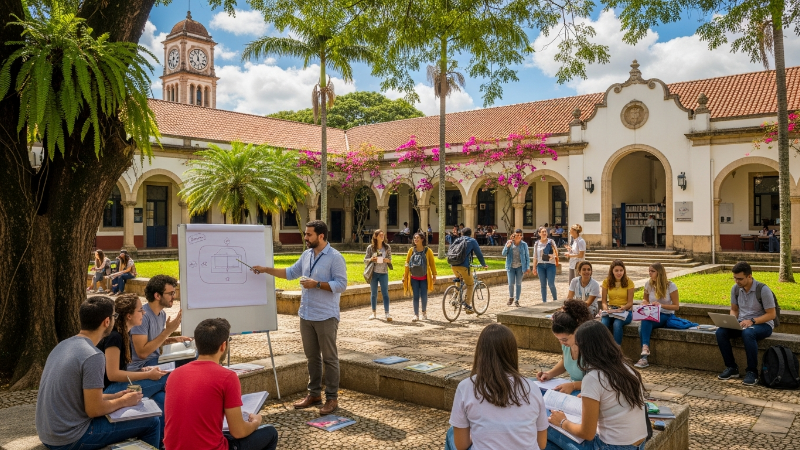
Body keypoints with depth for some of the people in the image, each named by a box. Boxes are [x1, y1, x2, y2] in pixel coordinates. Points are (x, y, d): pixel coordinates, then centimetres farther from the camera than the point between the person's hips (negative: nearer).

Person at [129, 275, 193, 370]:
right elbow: (142, 353, -24)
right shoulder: (142, 315, -20)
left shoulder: (162, 314, 6)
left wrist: (173, 340, 1)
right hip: (140, 365, -9)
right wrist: (168, 331, -24)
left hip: (156, 359, 9)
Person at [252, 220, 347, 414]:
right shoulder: (306, 255, 10)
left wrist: (317, 284, -20)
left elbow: (341, 284, -16)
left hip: (326, 317, -7)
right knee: (312, 357, 15)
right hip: (306, 315, 7)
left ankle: (332, 398, 10)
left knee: (329, 358, 2)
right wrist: (266, 270, 15)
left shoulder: (335, 257, -12)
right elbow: (291, 272, 20)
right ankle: (314, 394, 26)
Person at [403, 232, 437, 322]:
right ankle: (416, 315, 8)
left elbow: (432, 263, -1)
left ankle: (424, 312, 25)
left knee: (424, 296, 2)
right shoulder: (411, 250, 0)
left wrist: (434, 276, -3)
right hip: (414, 278, 1)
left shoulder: (427, 250, -4)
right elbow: (407, 263, 4)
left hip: (424, 278, -1)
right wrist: (405, 276, 2)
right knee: (416, 297, 2)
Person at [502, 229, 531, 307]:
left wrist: (528, 267, -2)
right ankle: (511, 297, 21)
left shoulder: (524, 244, -1)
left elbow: (527, 256, 3)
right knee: (511, 283, -5)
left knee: (518, 283, 4)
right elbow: (504, 254, 1)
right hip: (511, 266, 0)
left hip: (520, 267, 0)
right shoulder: (509, 243, 1)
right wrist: (507, 246, -15)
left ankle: (516, 300, 15)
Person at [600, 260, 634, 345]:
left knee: (617, 324, -35)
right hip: (610, 311, 2)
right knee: (604, 323, -32)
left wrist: (622, 308, -20)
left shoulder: (629, 282, 1)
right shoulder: (606, 282, 6)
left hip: (625, 312, -2)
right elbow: (604, 301, 8)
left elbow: (630, 302, -1)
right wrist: (606, 308, -14)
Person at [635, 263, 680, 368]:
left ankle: (645, 351, -39)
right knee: (643, 324, -33)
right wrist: (644, 302, -1)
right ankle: (644, 355, -37)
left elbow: (676, 306, -5)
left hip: (666, 316, -4)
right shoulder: (648, 284, 7)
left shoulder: (671, 286, -6)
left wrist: (661, 305, -19)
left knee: (645, 321, -36)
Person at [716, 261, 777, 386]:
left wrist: (752, 321, -26)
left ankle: (752, 372, -24)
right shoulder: (735, 288, 1)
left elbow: (771, 314, -14)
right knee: (720, 332, -22)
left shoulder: (763, 290, -16)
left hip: (762, 324, -5)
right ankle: (731, 368, -9)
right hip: (742, 323, 5)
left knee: (747, 333, -39)